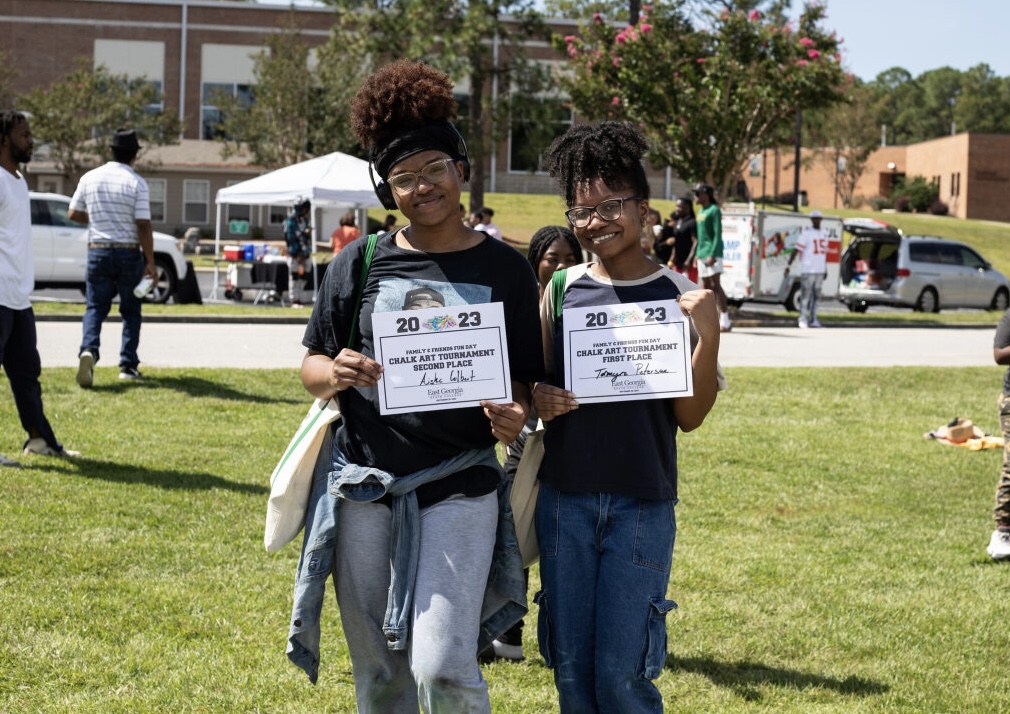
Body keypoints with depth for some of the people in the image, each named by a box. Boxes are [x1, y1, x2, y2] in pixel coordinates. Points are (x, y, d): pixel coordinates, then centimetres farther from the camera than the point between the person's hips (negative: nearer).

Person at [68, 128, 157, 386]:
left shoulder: (89, 178, 2)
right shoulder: (136, 183, -9)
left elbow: (74, 214, 8)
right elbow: (143, 225, -12)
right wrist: (150, 263, -7)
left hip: (98, 251, 2)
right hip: (129, 253, -2)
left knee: (95, 307, 6)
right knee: (130, 310, 11)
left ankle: (89, 350, -20)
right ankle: (128, 365, 11)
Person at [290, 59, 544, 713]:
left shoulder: (504, 269, 3)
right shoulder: (361, 263, 5)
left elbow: (525, 381, 7)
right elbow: (311, 366, 10)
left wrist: (516, 414, -16)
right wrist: (335, 374, -13)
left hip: (460, 488, -2)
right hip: (365, 483, 2)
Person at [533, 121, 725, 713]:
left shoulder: (678, 296, -2)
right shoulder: (561, 289, 4)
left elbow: (690, 415, -5)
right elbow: (535, 381, 12)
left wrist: (710, 335, -18)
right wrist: (541, 398, -10)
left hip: (642, 504, -3)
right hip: (565, 497, 3)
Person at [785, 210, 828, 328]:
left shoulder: (824, 233, 14)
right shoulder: (806, 233, -6)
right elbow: (796, 249, -12)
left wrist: (825, 269, 20)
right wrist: (789, 265, -20)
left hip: (820, 270, 6)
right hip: (807, 270, -6)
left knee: (816, 295, 7)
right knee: (805, 295, -5)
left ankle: (813, 319, 11)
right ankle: (803, 320, -1)